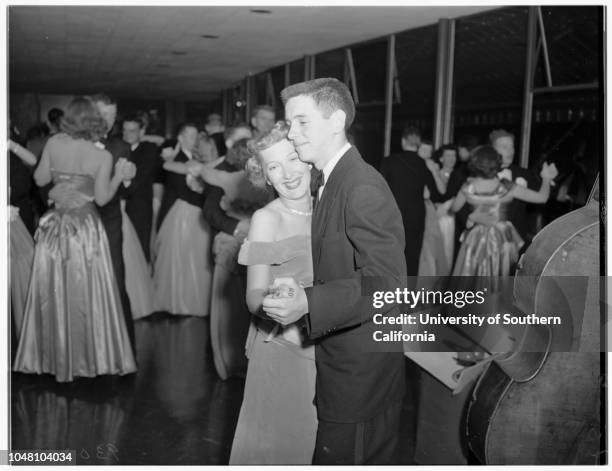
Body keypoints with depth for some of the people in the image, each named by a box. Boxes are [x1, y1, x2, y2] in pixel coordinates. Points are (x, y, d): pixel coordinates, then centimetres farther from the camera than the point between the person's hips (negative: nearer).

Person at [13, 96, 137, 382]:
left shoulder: (54, 143, -3)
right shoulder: (103, 156, -9)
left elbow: (40, 179, 4)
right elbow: (102, 198, -7)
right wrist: (119, 176, 5)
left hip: (54, 227, 3)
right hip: (85, 228, -3)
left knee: (53, 293, 12)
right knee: (86, 295, 7)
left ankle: (53, 357, 23)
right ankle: (88, 357, 16)